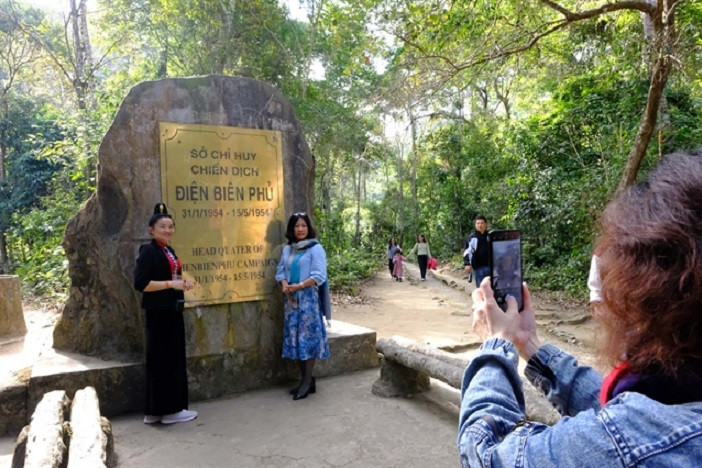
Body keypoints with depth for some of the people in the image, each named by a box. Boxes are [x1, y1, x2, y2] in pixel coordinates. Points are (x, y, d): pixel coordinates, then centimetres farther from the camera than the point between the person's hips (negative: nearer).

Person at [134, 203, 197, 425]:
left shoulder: (169, 251, 15)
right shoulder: (148, 251, -11)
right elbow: (140, 283, -19)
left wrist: (183, 282, 6)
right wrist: (171, 284, -19)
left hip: (173, 311, 9)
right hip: (158, 313, -9)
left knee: (174, 359, 12)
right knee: (162, 360, -2)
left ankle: (171, 408, 22)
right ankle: (166, 410, 8)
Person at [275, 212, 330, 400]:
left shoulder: (316, 248, -6)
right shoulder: (287, 249, 13)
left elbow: (319, 276, -13)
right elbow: (280, 271, 11)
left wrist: (299, 286, -19)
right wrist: (284, 284, -10)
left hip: (308, 299, -6)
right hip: (291, 300, 6)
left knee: (308, 337, -4)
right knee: (295, 338, 8)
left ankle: (308, 381, 5)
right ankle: (306, 379, 19)